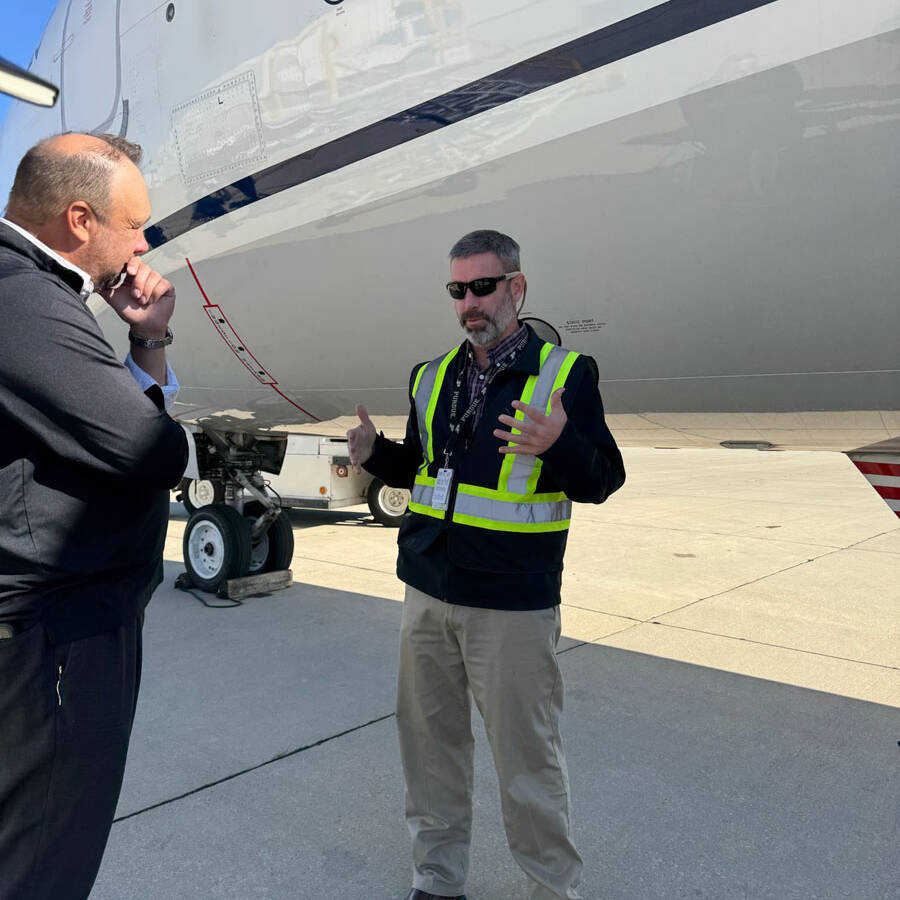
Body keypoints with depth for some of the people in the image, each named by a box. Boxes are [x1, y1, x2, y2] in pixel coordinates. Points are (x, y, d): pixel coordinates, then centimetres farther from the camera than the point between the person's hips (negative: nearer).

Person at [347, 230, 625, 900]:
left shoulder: (565, 373, -4)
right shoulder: (432, 378, 12)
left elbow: (603, 480, -7)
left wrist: (559, 446, -27)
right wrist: (375, 454, 2)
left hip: (513, 604, -5)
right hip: (429, 593, 6)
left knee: (528, 757, 3)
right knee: (430, 744, 15)